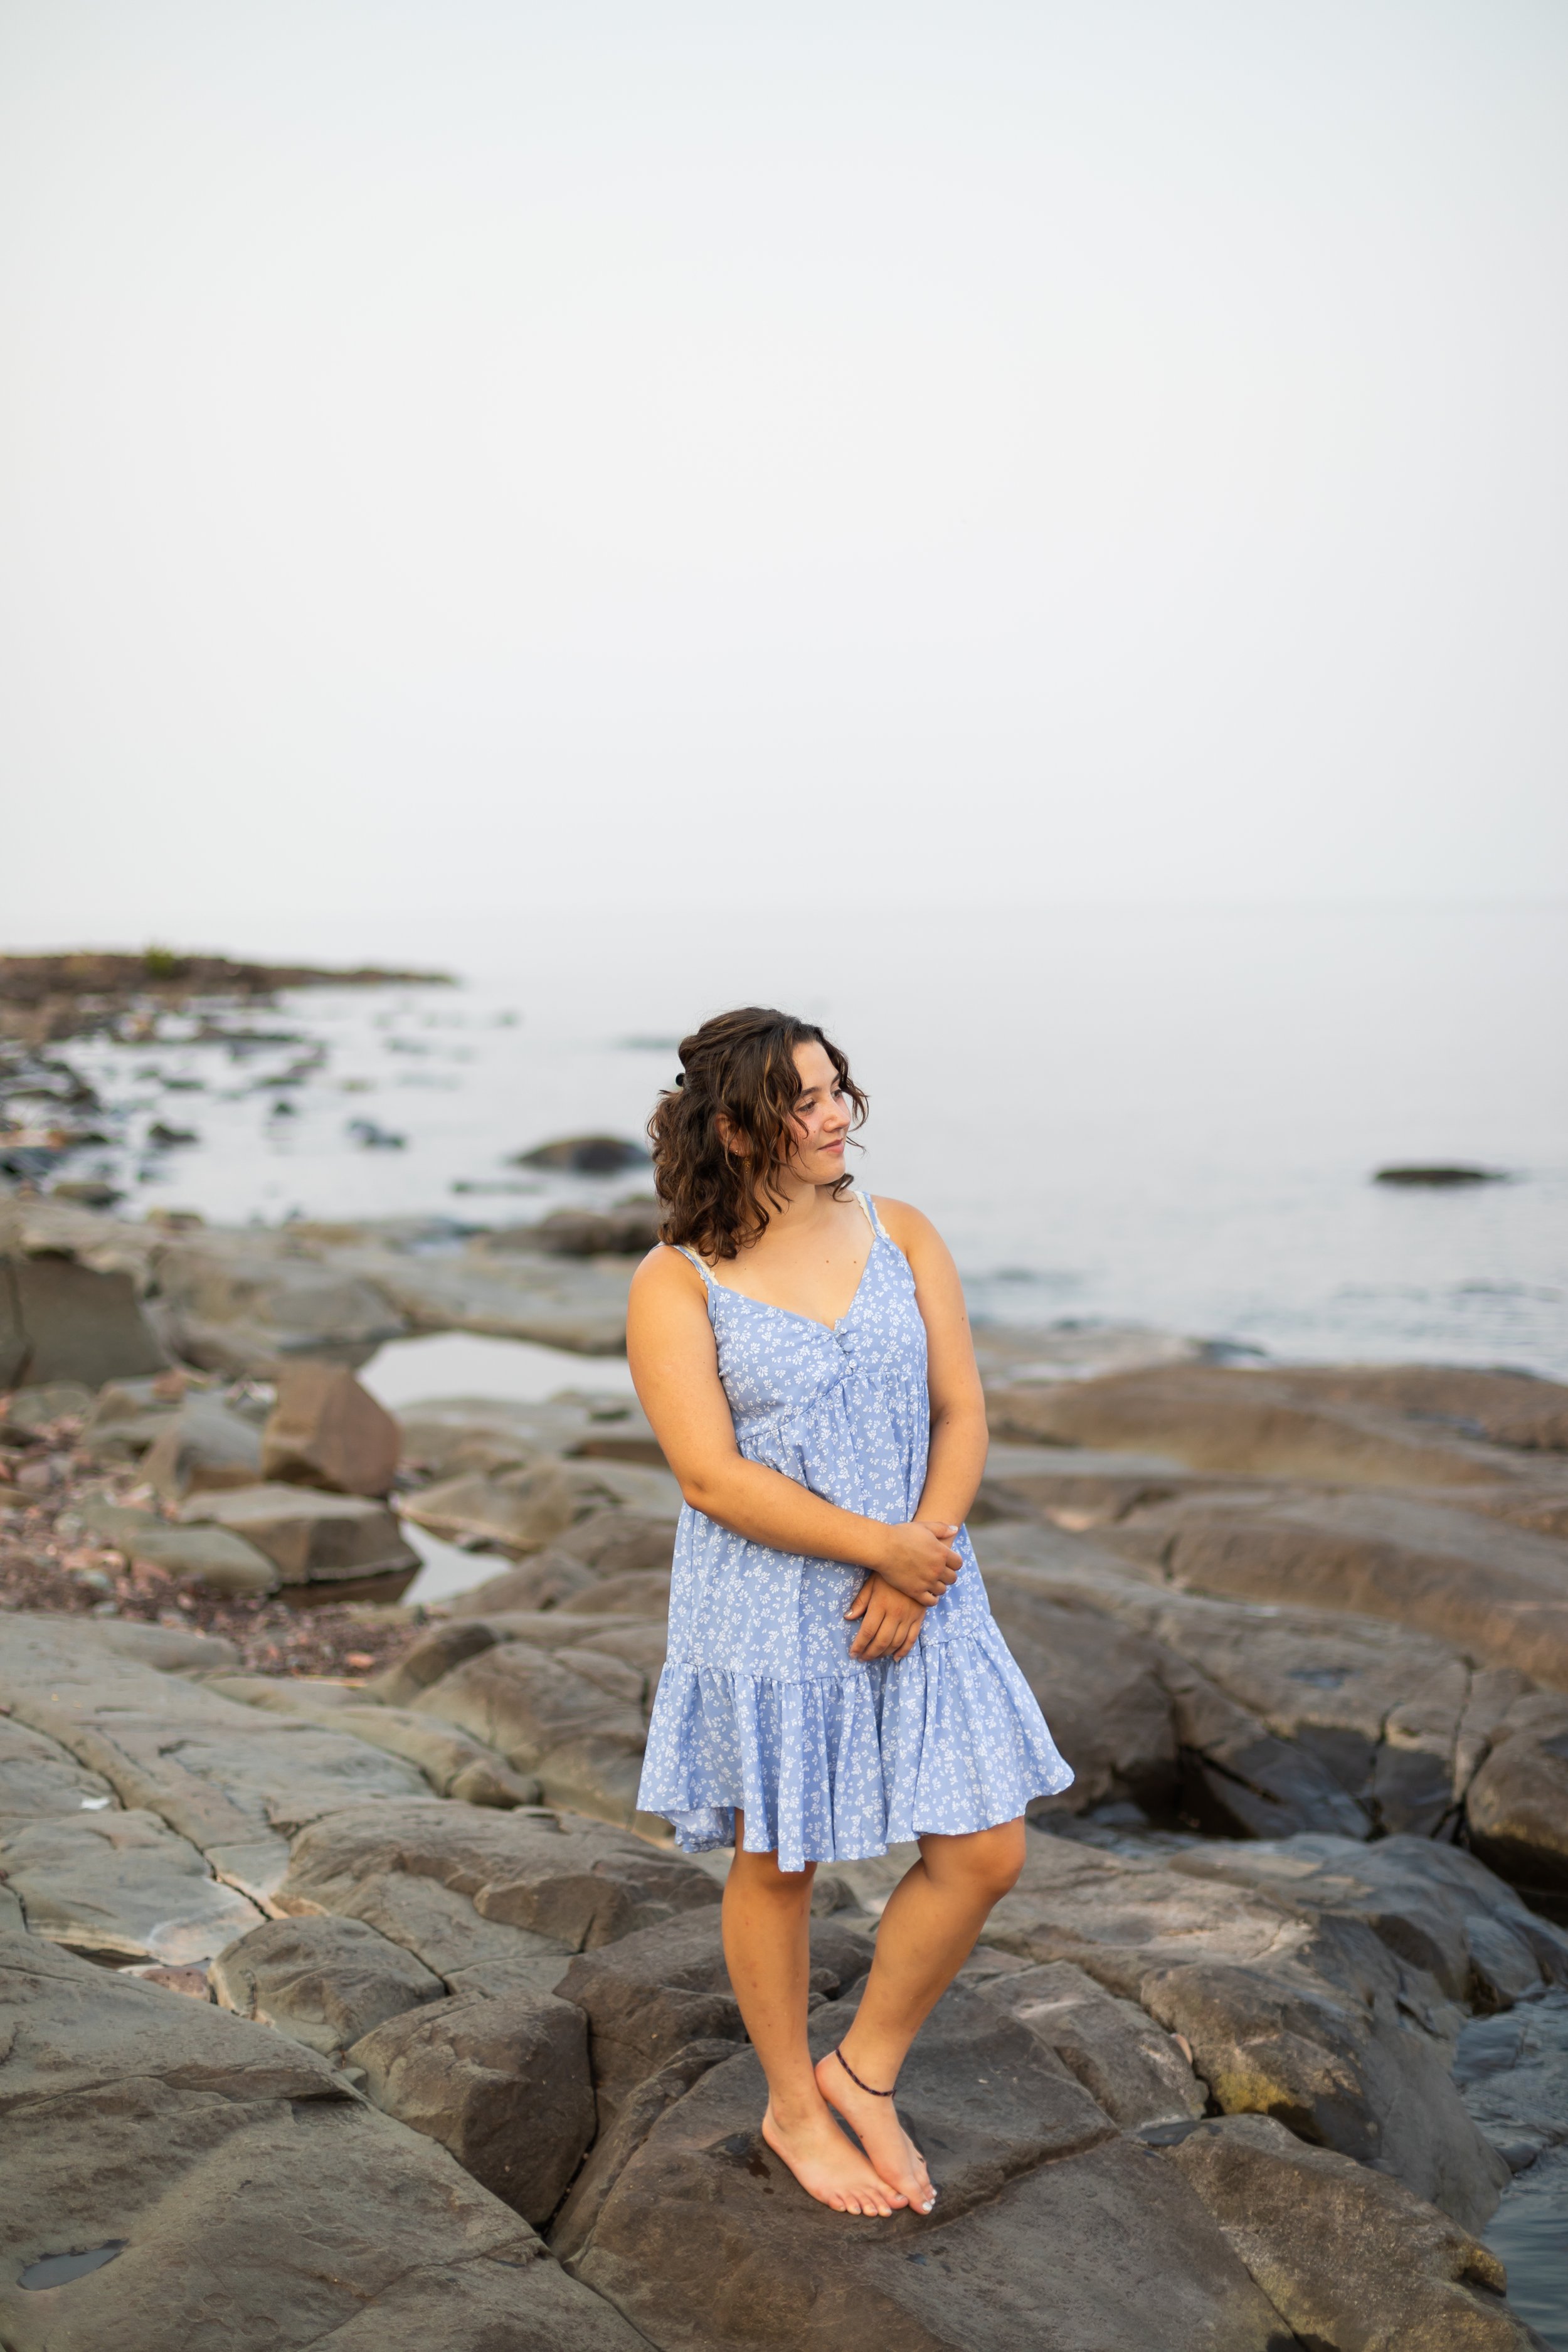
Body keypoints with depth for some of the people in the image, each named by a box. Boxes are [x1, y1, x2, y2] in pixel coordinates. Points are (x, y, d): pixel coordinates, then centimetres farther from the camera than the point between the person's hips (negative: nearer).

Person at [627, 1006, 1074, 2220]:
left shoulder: (904, 1238, 2)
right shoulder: (676, 1284, -10)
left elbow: (962, 1414, 0)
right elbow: (712, 1475, -17)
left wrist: (913, 1578, -13)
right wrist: (882, 1547, -19)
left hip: (919, 1601, 4)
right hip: (764, 1612, -4)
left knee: (985, 1850, 4)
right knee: (777, 1861, 11)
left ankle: (864, 2073, 27)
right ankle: (793, 2110, 34)